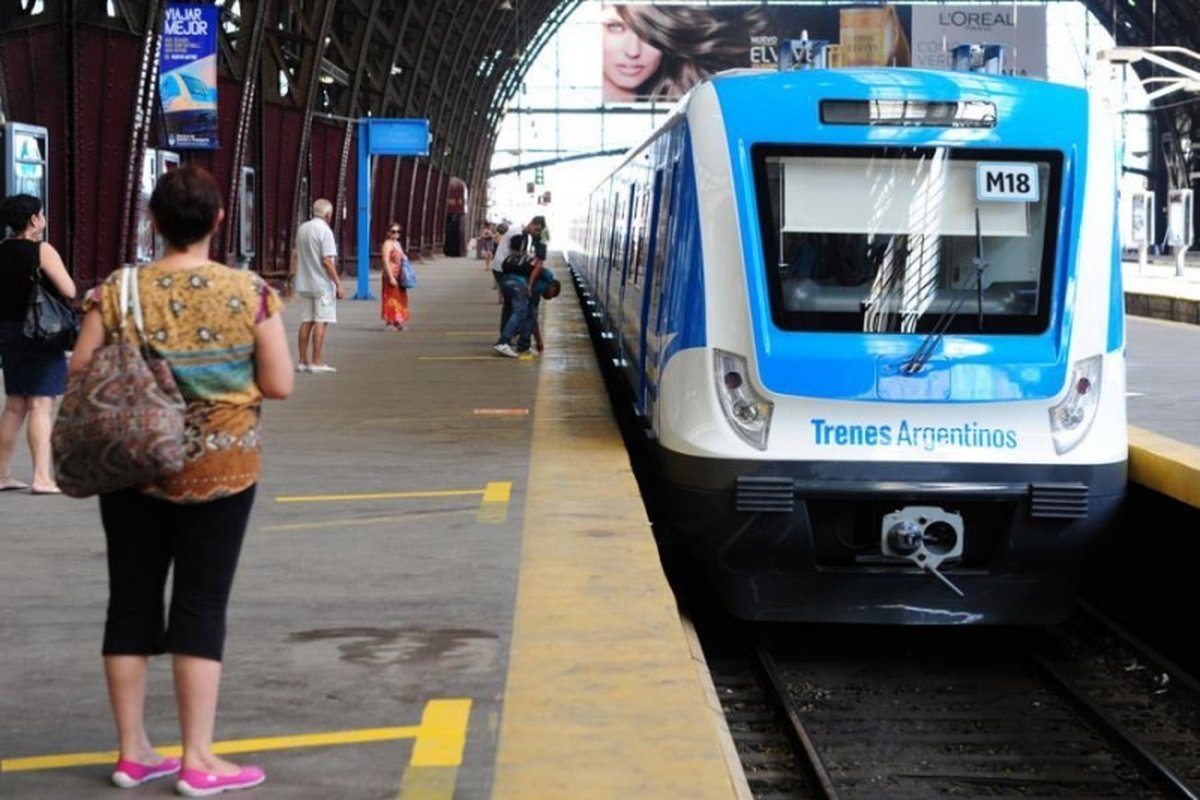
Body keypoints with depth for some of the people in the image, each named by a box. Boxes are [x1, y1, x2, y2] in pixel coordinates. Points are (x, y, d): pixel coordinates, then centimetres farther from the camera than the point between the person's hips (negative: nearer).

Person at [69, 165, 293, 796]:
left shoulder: (116, 291, -6)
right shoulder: (250, 293, -10)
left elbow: (80, 376, -6)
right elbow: (279, 384, -8)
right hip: (220, 467, -2)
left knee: (131, 601, 11)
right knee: (201, 606, 4)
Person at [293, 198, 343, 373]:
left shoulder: (302, 229, 10)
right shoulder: (324, 230, -13)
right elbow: (327, 261, -18)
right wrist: (338, 283, -14)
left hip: (304, 284, 7)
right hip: (322, 284, -7)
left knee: (306, 322, 9)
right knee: (321, 322, -4)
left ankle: (303, 361, 11)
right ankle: (317, 362, -5)